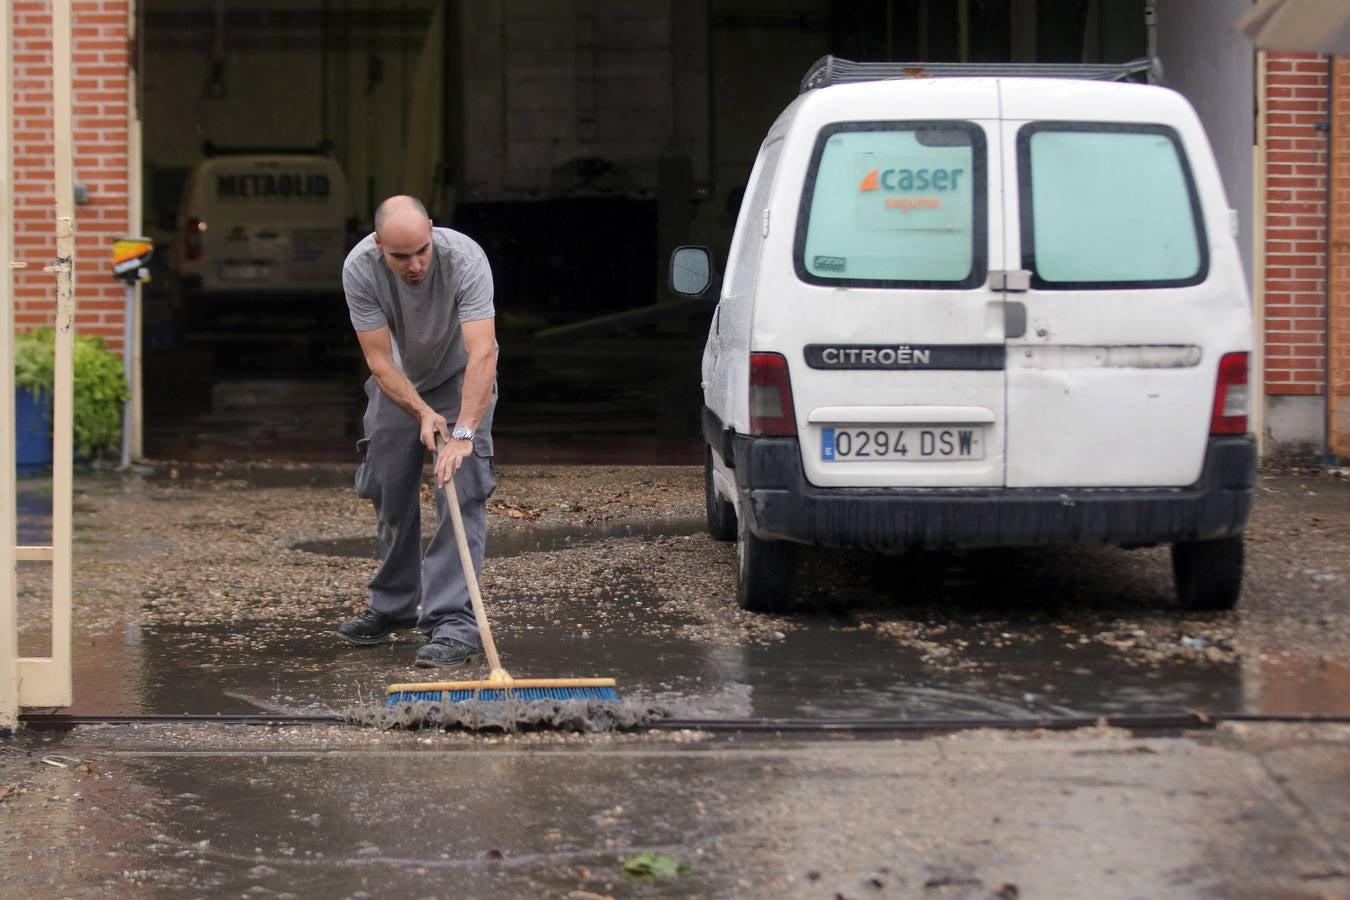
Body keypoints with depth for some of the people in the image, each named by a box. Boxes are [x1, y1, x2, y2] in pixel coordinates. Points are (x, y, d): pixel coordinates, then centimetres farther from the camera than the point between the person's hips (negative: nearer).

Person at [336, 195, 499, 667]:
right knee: (388, 490, 8)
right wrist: (423, 414, -39)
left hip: (460, 377, -3)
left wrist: (463, 433, -53)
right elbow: (380, 361, -26)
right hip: (399, 380, 3)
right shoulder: (359, 268, -30)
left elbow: (482, 353, -44)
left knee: (462, 490, -17)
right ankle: (392, 607, 26)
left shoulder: (464, 258, -37)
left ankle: (453, 620, -19)